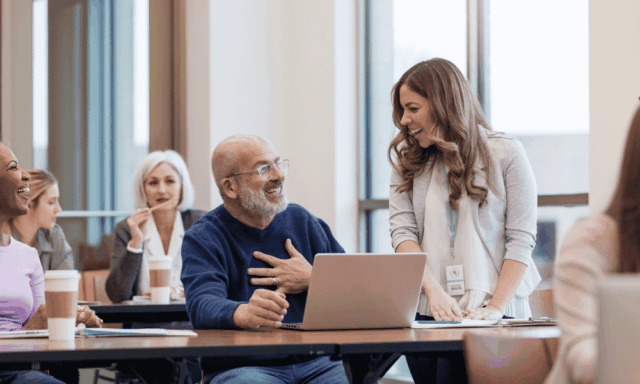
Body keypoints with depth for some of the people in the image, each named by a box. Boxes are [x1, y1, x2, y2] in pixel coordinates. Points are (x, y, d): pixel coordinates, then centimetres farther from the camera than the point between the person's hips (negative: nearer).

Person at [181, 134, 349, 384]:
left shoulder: (301, 221, 15)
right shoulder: (202, 239, 0)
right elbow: (203, 304, -20)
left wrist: (313, 280, -3)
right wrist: (242, 313, -41)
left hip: (315, 362, 4)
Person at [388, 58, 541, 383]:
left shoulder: (506, 154, 4)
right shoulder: (407, 161, 15)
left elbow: (520, 240, -1)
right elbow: (403, 232, 3)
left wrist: (496, 307, -12)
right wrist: (434, 292, -12)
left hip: (489, 317, -4)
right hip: (425, 314, 4)